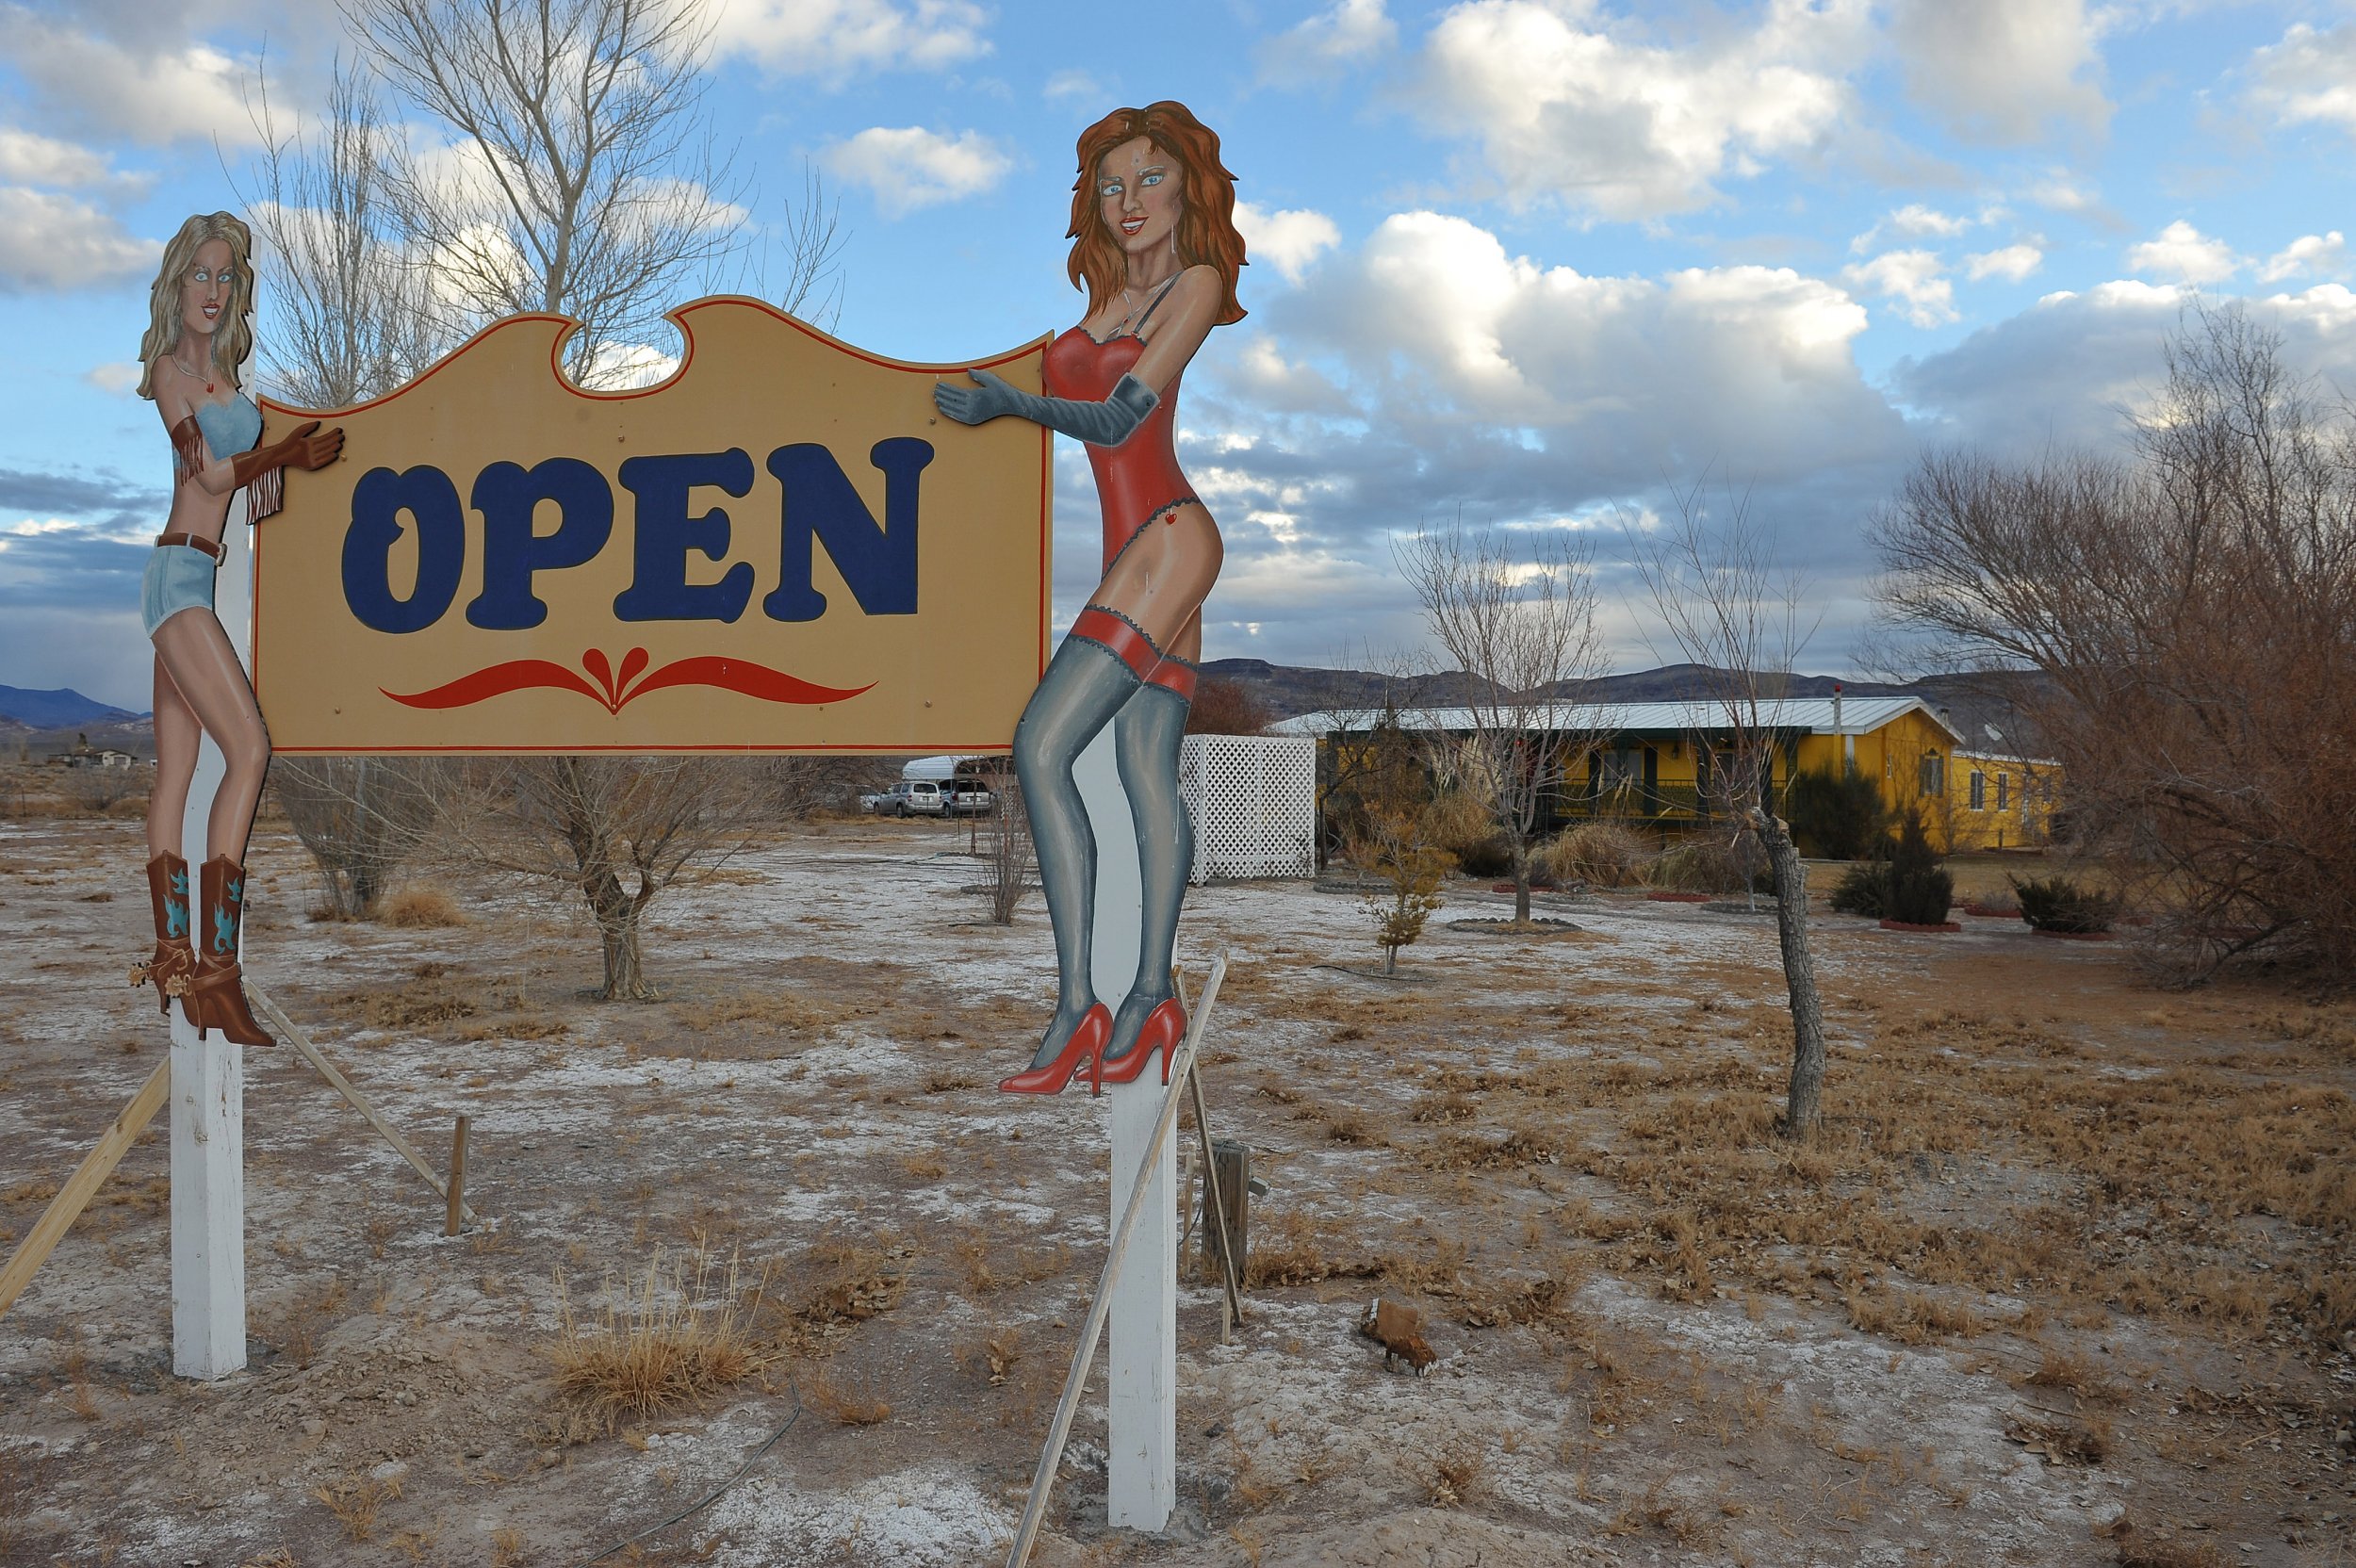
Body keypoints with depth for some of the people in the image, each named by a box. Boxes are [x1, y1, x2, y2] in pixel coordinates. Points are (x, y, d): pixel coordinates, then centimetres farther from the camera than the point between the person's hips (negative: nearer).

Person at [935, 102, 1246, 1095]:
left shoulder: (1196, 283, -3)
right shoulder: (1112, 289, 20)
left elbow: (1119, 418, -9)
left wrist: (1008, 403, 1)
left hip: (1165, 537, -8)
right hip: (1141, 547, 8)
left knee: (1042, 745, -17)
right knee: (1147, 768, 6)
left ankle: (1077, 1006, -15)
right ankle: (1151, 997, 11)